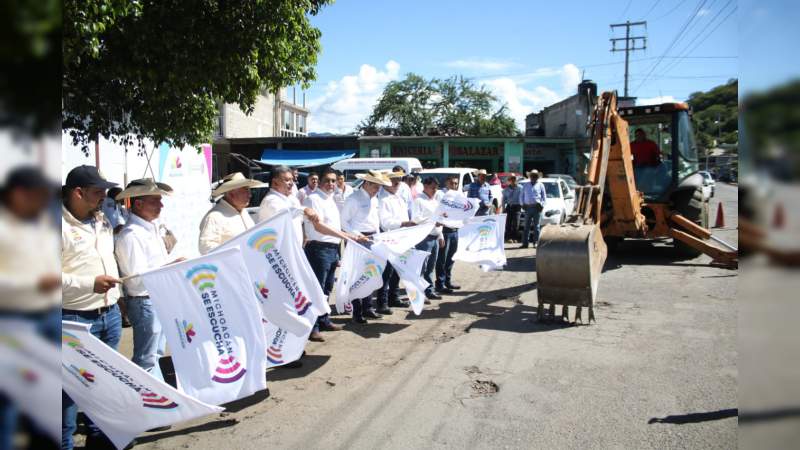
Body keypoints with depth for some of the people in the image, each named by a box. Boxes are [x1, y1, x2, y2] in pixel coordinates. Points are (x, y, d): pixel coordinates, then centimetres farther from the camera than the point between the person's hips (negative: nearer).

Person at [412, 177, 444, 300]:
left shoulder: (436, 199, 19)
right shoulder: (418, 200, -7)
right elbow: (416, 219, -18)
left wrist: (440, 236, 20)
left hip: (435, 238, 8)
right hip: (423, 238, -8)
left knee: (430, 267, 13)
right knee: (421, 267, -7)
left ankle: (429, 290, 20)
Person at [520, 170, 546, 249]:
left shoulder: (540, 185, 12)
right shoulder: (526, 185, 18)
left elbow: (544, 196, 9)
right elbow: (522, 195, 19)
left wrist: (541, 205, -5)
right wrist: (522, 204, 4)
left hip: (536, 207, -2)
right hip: (528, 207, 2)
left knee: (536, 226, -2)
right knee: (526, 226, 0)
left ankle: (536, 242, 1)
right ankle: (525, 243, 0)